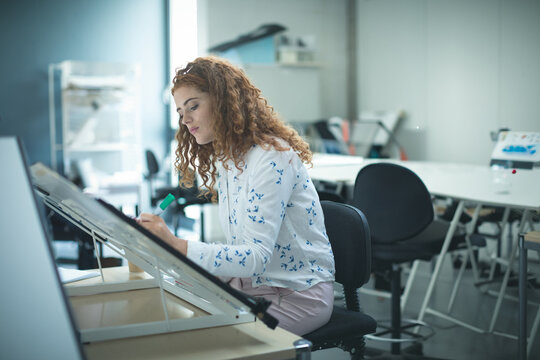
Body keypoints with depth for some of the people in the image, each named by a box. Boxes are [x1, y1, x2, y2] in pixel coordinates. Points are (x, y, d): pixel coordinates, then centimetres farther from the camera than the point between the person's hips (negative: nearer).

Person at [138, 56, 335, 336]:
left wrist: (177, 246, -36)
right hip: (252, 282, 7)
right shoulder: (224, 162, 9)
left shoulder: (271, 157, -19)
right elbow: (238, 249, 8)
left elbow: (257, 256, -27)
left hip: (298, 294, -7)